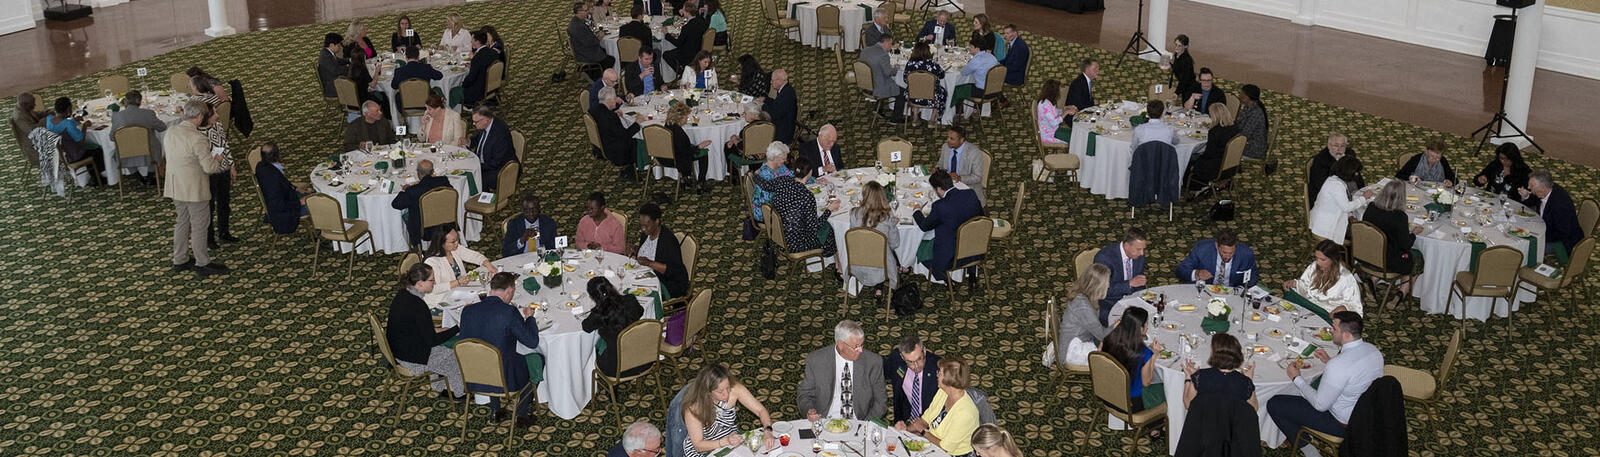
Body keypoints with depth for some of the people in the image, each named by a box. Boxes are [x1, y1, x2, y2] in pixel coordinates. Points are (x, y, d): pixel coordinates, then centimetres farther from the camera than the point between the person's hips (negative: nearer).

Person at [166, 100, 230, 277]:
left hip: (176, 187, 8)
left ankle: (179, 260, 30)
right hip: (194, 190, -8)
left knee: (182, 223, 20)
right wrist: (217, 160, -2)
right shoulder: (197, 138, -23)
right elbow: (208, 167, -24)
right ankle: (203, 264, 14)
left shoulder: (171, 132, 2)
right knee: (199, 226, 4)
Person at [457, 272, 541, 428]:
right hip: (505, 381, -5)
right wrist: (529, 317, 4)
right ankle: (522, 416, 30)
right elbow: (532, 341, -15)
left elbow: (463, 342, 8)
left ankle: (496, 411, 38)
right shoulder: (509, 312, -21)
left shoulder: (468, 310, -6)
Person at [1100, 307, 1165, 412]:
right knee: (1164, 390, 25)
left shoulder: (1109, 340, -19)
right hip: (1133, 405, -5)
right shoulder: (1144, 353, -31)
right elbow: (1146, 382, -15)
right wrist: (1154, 355, -8)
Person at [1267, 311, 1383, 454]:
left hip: (1342, 424, -9)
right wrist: (1330, 361, 8)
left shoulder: (1338, 366, -34)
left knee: (1274, 404, -4)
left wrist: (1296, 378, -11)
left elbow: (1320, 405, -22)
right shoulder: (1373, 350, -8)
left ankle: (1306, 447, 11)